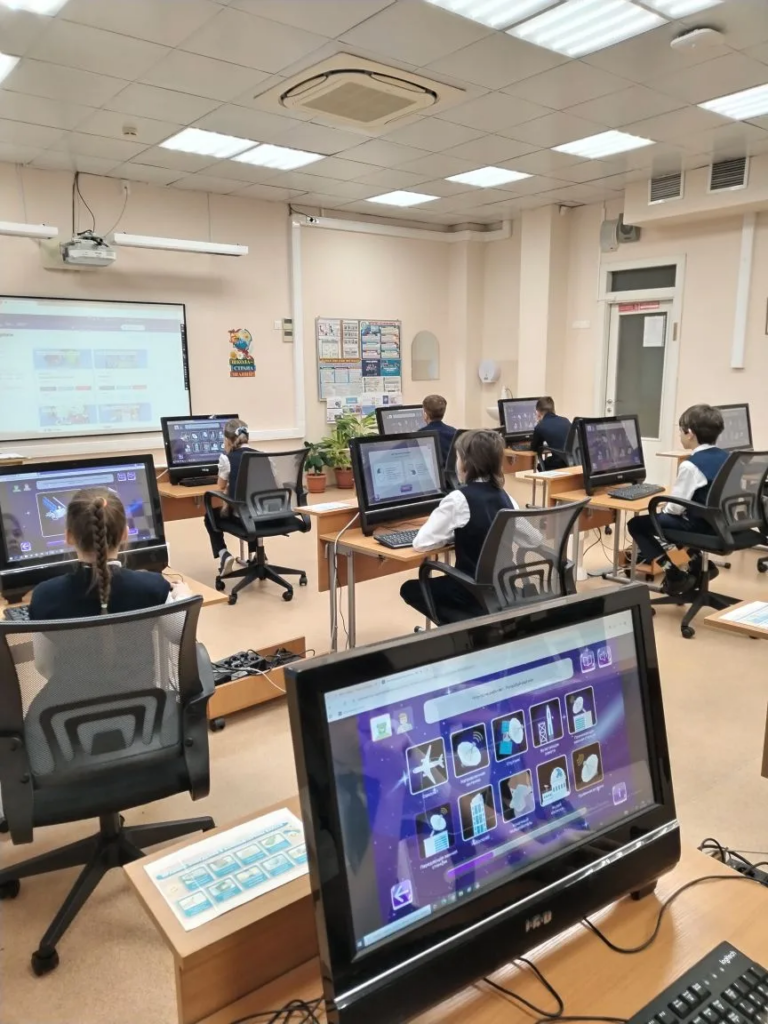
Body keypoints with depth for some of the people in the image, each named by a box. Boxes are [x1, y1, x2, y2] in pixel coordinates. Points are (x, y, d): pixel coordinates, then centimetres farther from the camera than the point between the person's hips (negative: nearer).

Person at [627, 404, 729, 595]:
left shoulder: (691, 465, -22)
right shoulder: (726, 457, 3)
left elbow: (676, 507, -19)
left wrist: (664, 507, 4)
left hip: (700, 525, -9)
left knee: (637, 524, 1)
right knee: (664, 516, 32)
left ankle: (675, 576, -1)